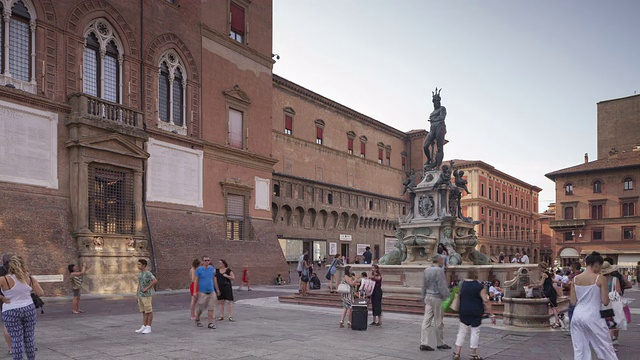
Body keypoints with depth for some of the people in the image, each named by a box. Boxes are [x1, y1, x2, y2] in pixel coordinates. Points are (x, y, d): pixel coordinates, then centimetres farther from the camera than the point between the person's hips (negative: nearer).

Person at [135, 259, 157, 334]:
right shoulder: (139, 273, 12)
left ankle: (148, 328, 2)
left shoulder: (148, 273, -13)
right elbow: (139, 284, 17)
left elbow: (155, 281, -24)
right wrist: (138, 296, 15)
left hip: (147, 295, -8)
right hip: (141, 295, 8)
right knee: (144, 311, 11)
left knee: (149, 311, -2)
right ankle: (144, 327, 15)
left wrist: (147, 288, -20)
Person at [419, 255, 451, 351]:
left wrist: (423, 297, 20)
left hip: (428, 296, 7)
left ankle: (424, 343, 3)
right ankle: (440, 343, 16)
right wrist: (446, 296, -10)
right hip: (436, 297, -7)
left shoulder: (427, 270, 9)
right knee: (439, 321, 5)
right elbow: (441, 286, -17)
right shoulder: (439, 270, -14)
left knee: (427, 320, 5)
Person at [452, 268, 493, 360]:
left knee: (462, 332, 10)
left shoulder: (462, 284, 6)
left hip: (463, 311, 4)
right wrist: (492, 314, -11)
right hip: (475, 313, -4)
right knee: (475, 332, 5)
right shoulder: (480, 286, -9)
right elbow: (486, 301, -13)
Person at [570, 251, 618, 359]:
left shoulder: (575, 279, 4)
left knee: (579, 349, 8)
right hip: (593, 316, -4)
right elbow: (605, 302, -7)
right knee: (606, 347, 12)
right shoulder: (600, 279, -8)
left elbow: (573, 302, 6)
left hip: (577, 316, 4)